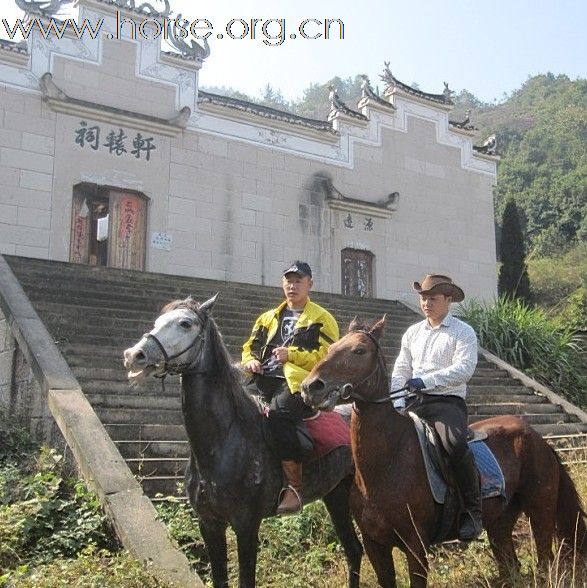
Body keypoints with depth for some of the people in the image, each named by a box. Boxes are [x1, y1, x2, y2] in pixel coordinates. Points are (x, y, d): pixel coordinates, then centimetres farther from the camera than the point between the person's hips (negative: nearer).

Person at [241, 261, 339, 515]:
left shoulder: (321, 319, 10)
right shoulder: (269, 318, 27)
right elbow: (249, 348, 29)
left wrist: (293, 355, -11)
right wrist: (250, 361, 5)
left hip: (299, 383, -5)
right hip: (265, 383, 6)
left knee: (277, 412, -35)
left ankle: (294, 486, -27)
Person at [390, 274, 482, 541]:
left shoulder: (463, 332, 2)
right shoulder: (412, 333, 19)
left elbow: (464, 369, -13)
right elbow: (401, 371, 15)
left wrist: (426, 380, -22)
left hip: (448, 401, -6)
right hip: (415, 402, 6)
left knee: (455, 443, -34)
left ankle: (473, 511, -16)